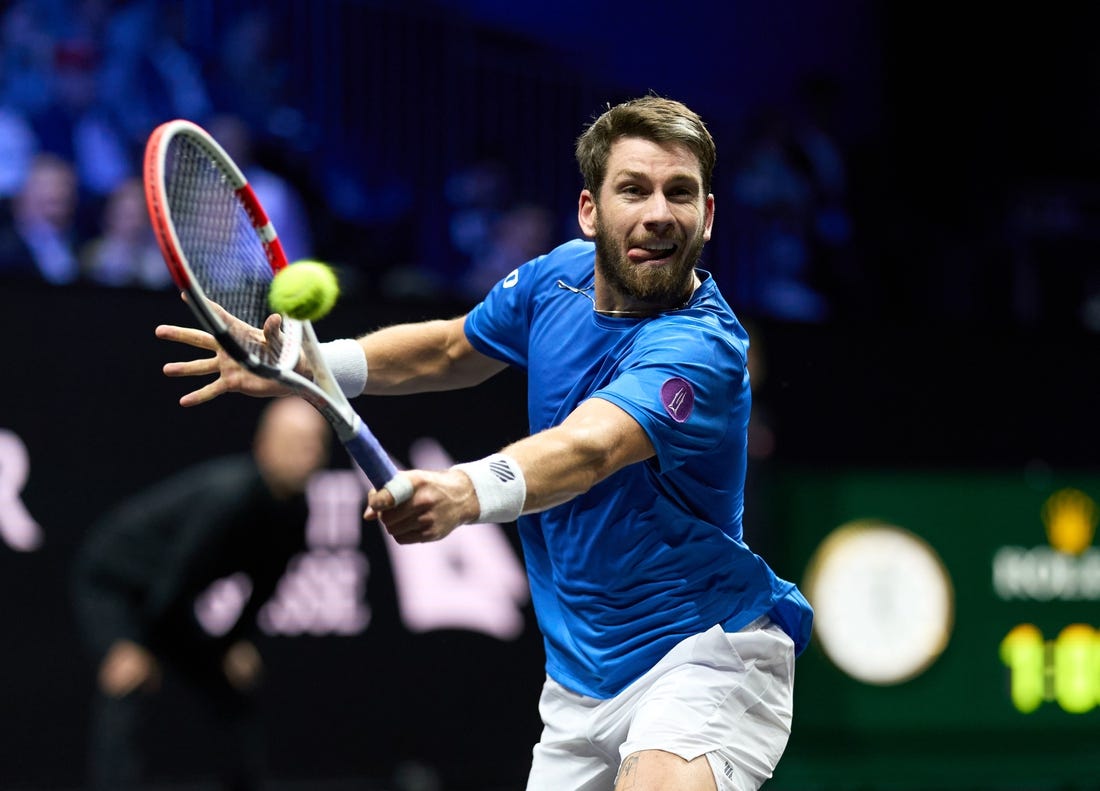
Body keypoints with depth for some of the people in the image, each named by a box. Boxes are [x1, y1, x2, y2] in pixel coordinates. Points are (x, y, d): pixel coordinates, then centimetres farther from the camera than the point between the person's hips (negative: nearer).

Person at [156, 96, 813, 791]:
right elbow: (452, 348, 21)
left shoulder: (700, 344, -24)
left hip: (707, 648, -8)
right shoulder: (558, 278, 1)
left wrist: (468, 493, -60)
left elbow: (588, 447, -41)